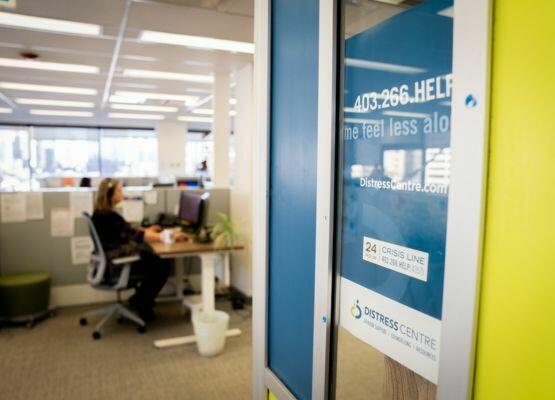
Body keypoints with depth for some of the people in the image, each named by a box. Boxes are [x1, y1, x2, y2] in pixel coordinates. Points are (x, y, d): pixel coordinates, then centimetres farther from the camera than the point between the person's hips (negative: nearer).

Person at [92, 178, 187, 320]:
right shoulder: (109, 217, -24)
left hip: (111, 260, 10)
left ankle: (140, 299, 23)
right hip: (115, 266, -10)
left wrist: (146, 230, 16)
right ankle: (141, 304, 15)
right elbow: (136, 236, -27)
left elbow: (126, 231, 17)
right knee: (163, 267, -1)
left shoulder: (100, 213, 6)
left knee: (156, 261, 13)